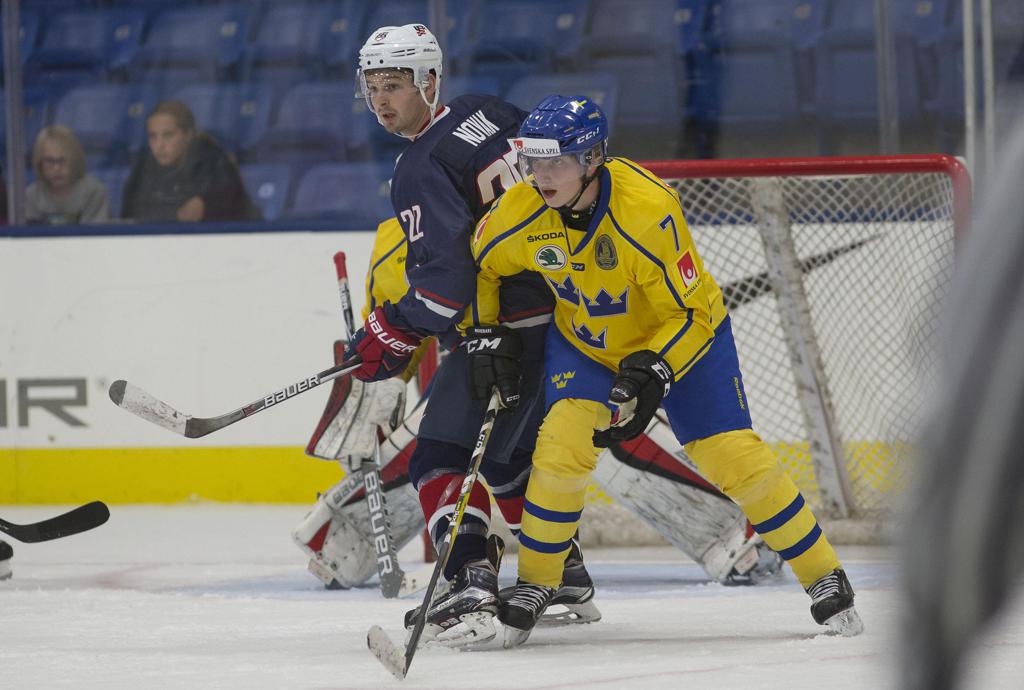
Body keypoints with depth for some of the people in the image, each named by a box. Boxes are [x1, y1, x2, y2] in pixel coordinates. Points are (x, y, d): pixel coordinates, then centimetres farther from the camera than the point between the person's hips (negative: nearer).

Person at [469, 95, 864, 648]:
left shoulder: (648, 208, -35)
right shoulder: (519, 214, -22)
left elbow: (690, 314, -28)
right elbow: (479, 266, 2)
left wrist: (650, 375, -38)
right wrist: (483, 336, -1)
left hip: (683, 334, -3)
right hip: (583, 341, 3)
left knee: (732, 454, -9)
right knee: (564, 441, -21)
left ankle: (825, 577, 5)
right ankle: (534, 586, -6)